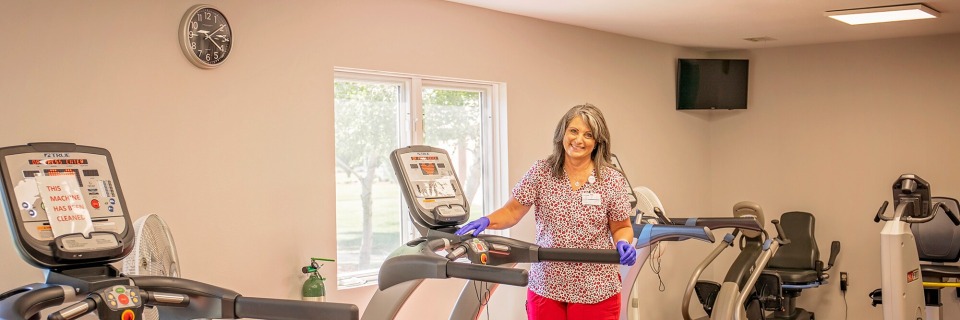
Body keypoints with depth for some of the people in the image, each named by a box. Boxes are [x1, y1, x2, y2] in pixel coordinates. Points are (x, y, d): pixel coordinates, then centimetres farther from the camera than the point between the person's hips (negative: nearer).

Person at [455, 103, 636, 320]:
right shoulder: (540, 172, -1)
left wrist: (623, 243, -16)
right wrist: (487, 221, -20)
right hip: (545, 285, 1)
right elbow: (512, 211, -2)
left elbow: (621, 227, 5)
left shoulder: (613, 180, -2)